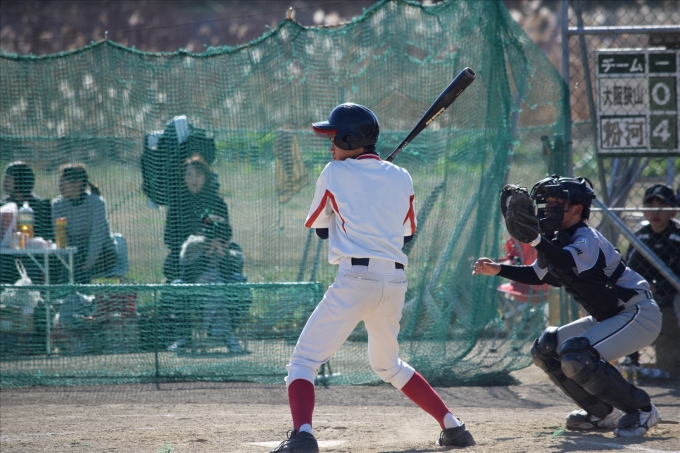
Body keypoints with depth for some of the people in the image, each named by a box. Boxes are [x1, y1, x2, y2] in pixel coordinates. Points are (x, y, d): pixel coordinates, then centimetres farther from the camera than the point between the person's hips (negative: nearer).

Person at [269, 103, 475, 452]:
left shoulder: (334, 174, 1)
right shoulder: (401, 178, 13)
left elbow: (319, 227, 13)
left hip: (355, 277, -6)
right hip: (396, 281, 6)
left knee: (304, 360, -6)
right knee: (387, 364, 27)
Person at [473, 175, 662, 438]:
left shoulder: (587, 239, -21)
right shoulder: (559, 241, 7)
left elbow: (569, 266, -43)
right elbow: (537, 275, 20)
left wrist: (537, 240, -59)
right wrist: (498, 270, 6)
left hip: (639, 315, -10)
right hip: (608, 318, 10)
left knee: (576, 358, -28)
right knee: (545, 350, 7)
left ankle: (641, 411, -13)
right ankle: (602, 413, 13)